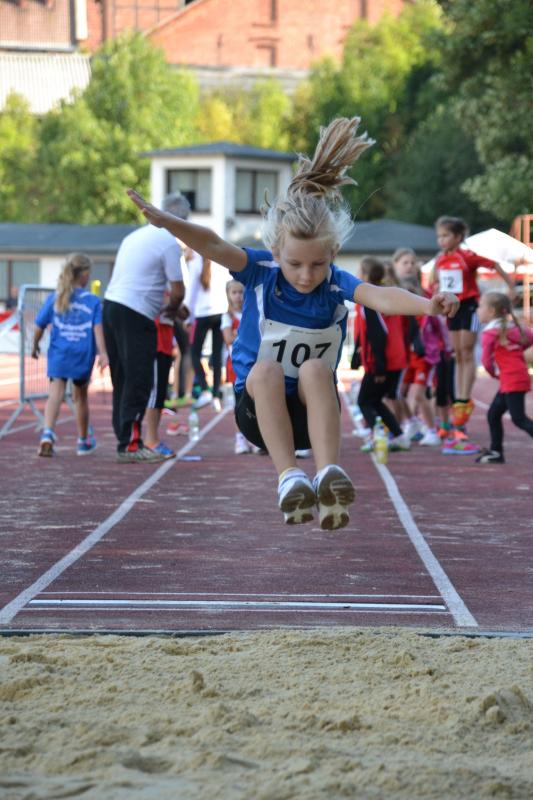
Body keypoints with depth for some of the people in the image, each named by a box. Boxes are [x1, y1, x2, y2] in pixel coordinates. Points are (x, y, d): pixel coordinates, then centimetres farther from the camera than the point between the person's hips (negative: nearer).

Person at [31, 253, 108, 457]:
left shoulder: (54, 299, 3)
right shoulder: (93, 301, -1)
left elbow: (39, 326, 5)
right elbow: (98, 328, -12)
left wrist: (35, 346, 20)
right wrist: (102, 353, -16)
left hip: (58, 354, 0)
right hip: (83, 356, 0)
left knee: (56, 393, -10)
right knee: (81, 396, 18)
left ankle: (48, 433, -36)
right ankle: (83, 441, 35)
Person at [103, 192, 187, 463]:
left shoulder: (136, 235, 19)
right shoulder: (169, 242, -6)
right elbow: (178, 290, -6)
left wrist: (166, 307, 20)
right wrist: (172, 309, 15)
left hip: (111, 304, 8)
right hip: (136, 315, -8)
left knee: (122, 380, 13)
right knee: (138, 382, -5)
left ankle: (125, 439, 18)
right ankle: (129, 445, -5)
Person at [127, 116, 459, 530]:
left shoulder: (336, 284, -13)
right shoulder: (260, 271, -10)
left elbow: (380, 296, -33)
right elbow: (214, 246, -27)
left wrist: (428, 305, -54)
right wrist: (167, 222, -46)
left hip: (312, 409, 0)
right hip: (258, 407, 0)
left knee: (315, 368, -31)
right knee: (265, 369, -32)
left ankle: (329, 474, -46)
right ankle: (289, 477, -45)